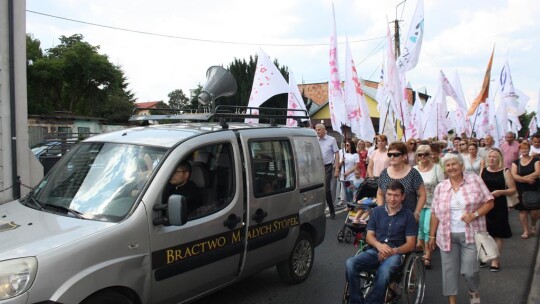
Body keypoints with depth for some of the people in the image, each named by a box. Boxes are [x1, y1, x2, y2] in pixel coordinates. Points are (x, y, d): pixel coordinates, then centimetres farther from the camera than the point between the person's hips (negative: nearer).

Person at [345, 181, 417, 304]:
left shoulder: (408, 215, 5)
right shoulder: (376, 211, 13)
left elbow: (410, 244, 2)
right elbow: (369, 236, 10)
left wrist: (393, 251, -17)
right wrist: (379, 245, -13)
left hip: (396, 253, -3)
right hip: (374, 251, 3)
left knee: (384, 270, -39)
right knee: (350, 263, -27)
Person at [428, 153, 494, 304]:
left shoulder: (475, 180, -1)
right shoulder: (440, 187, 5)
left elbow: (489, 202, 0)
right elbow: (435, 214, 7)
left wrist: (474, 214, -16)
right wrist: (432, 236, 8)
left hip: (471, 234, -2)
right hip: (447, 236, 2)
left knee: (469, 271, -2)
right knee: (449, 270, 6)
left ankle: (473, 292, 31)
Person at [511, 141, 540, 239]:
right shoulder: (516, 162, 6)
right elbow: (514, 176, -5)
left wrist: (522, 177, -18)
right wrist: (527, 179, -18)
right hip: (520, 190, 2)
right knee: (523, 210, 4)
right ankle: (526, 231, 15)